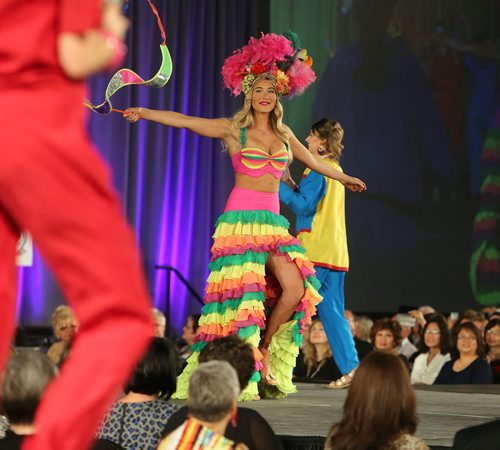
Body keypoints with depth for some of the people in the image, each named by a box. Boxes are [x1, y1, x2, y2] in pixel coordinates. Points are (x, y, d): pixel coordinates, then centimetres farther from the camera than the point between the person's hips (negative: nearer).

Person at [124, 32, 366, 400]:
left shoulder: (284, 133, 16)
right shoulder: (233, 129, 2)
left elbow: (312, 160, 33)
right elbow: (185, 121, -9)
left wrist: (344, 178, 47)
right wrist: (145, 113, -22)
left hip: (273, 221, 5)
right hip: (241, 219, -5)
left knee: (296, 289, -10)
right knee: (243, 296, -11)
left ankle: (265, 349, 9)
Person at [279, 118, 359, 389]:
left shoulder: (317, 168, -10)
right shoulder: (336, 169, 18)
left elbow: (303, 205, -16)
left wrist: (279, 184, -11)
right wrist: (291, 184, 14)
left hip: (316, 251, -9)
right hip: (336, 253, 9)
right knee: (332, 312, 10)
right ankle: (350, 368, 4)